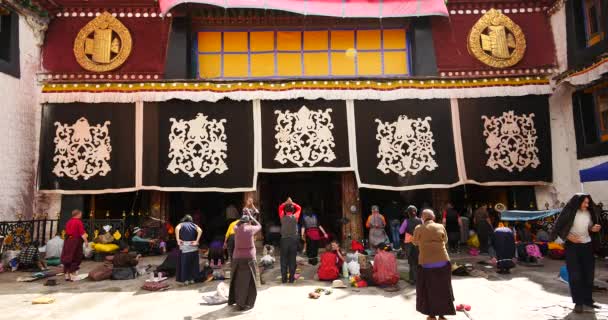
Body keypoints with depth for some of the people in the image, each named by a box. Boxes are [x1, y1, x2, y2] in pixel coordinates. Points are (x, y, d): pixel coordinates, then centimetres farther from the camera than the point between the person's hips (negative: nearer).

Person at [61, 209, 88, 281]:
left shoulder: (68, 222, 12)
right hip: (76, 241, -8)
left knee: (67, 259, 12)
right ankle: (73, 276, 1)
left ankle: (67, 276, 18)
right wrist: (86, 241, -15)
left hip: (68, 242, 8)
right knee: (75, 259, 0)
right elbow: (82, 233, -17)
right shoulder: (78, 222, -12)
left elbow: (66, 232, 18)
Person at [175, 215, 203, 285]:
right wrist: (196, 241, -4)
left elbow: (177, 228, -13)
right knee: (193, 262, 12)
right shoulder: (194, 225, 15)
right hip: (193, 246, 1)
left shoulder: (181, 224, 12)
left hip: (184, 246, -1)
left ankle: (185, 280, 9)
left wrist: (178, 240, -11)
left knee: (184, 262, 8)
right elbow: (200, 231, -5)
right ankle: (192, 279, 15)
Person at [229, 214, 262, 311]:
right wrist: (251, 217, 19)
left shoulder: (236, 229, 1)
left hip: (237, 258, 4)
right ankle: (244, 304, 6)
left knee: (237, 280, 19)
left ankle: (233, 300, 31)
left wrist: (242, 218, 20)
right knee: (247, 281, 4)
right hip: (249, 258, -4)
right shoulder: (250, 229, -8)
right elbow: (259, 226, 13)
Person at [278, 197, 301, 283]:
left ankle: (284, 278, 9)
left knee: (284, 260, 6)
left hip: (284, 240, 0)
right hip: (293, 240, 0)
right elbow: (299, 208, 13)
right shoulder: (295, 217, -4)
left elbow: (280, 207, 15)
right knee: (292, 259, 4)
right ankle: (291, 278, 7)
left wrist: (286, 202, 13)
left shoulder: (282, 217, -3)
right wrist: (292, 203, 12)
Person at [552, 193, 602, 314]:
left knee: (588, 274, 9)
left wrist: (594, 229, -9)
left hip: (587, 246, 4)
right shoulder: (570, 212, -11)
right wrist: (569, 237, -17)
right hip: (572, 246, -4)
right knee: (575, 275, -1)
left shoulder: (589, 213, 1)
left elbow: (590, 227, 13)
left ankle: (588, 301, 23)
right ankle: (578, 302, 9)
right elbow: (558, 227, -8)